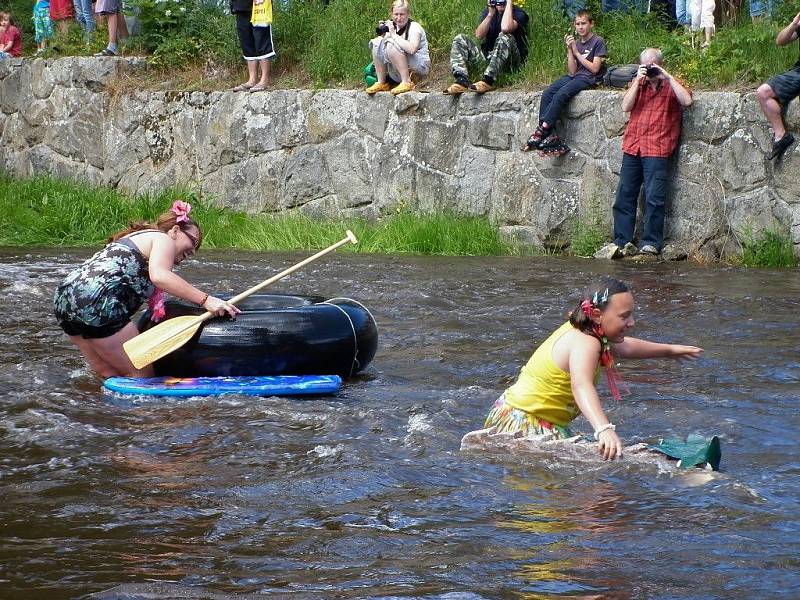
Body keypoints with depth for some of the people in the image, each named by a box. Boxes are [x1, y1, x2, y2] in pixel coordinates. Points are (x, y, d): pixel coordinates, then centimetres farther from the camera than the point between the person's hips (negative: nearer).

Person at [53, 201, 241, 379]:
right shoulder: (163, 239, 4)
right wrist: (205, 300, -21)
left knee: (110, 375, 13)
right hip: (96, 301, -10)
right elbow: (159, 276, -17)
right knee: (142, 375, -5)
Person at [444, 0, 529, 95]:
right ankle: (461, 81, -30)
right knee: (460, 39, -7)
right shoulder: (487, 12, 11)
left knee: (505, 37, -34)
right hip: (488, 55, 6)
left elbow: (506, 28, -30)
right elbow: (479, 35, -5)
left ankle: (488, 81, -46)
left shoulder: (519, 14, -6)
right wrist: (490, 14, -12)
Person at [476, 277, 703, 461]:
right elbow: (581, 387, -45)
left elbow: (623, 347, 31)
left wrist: (669, 350, 45)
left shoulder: (580, 331, 8)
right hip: (525, 426, -11)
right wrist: (604, 429, -62)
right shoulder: (585, 343, -24)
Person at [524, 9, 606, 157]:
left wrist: (577, 53, -8)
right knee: (547, 93, -18)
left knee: (560, 95, -29)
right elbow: (572, 71, 7)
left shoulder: (598, 42, -1)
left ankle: (542, 130, -29)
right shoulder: (575, 43, 16)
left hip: (588, 78, -6)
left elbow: (594, 68, -9)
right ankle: (548, 136, -27)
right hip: (574, 77, 6)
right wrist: (569, 50, -4)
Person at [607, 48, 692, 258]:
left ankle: (651, 243, -4)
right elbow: (626, 106, 3)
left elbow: (687, 101, -13)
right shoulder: (637, 83, 17)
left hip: (657, 149, -5)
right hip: (632, 146, 5)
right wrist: (638, 81, -3)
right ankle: (623, 242, 7)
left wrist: (668, 78, -11)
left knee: (654, 198, -8)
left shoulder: (670, 85, 6)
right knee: (625, 195, 3)